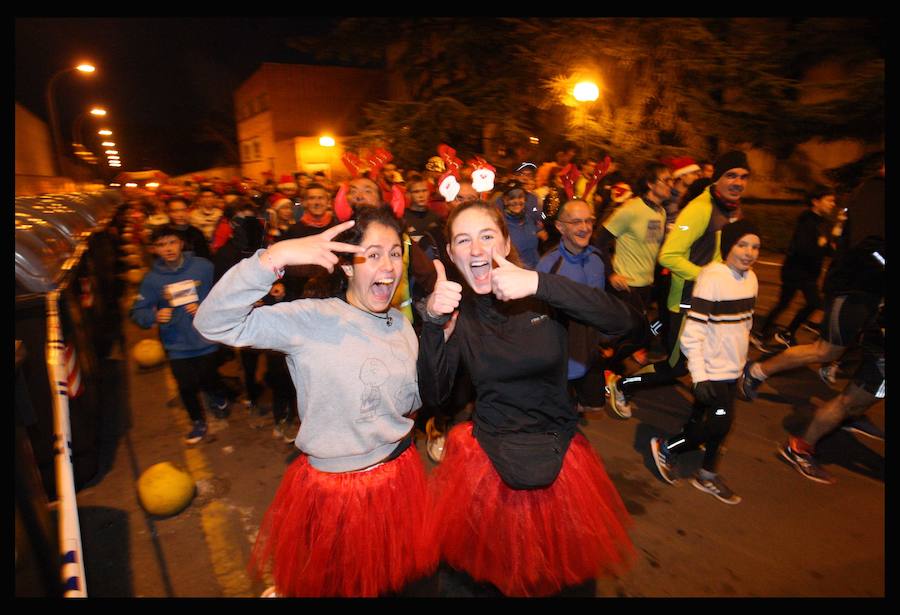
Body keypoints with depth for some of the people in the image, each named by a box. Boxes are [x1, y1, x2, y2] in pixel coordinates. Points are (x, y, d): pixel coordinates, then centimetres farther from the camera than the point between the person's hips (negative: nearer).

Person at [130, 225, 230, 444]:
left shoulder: (203, 266, -9)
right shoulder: (152, 278, -6)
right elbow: (137, 312, -2)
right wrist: (155, 316, -22)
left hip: (205, 339, -1)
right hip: (177, 345, 1)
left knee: (208, 380, 6)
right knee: (187, 387, 9)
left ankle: (219, 396, 45)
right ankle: (198, 422, 38)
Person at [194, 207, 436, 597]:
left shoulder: (401, 324, -1)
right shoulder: (310, 320, -19)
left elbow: (410, 401, 5)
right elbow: (214, 322, -28)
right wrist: (272, 258, -41)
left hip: (400, 477, 5)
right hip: (333, 487, -4)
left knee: (396, 577, 27)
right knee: (329, 583, 23)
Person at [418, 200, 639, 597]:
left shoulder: (544, 296, -11)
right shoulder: (457, 310, -8)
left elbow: (623, 322, -27)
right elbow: (433, 395, -15)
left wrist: (540, 283, -37)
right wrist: (433, 323, -29)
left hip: (557, 452, 0)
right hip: (488, 456, 1)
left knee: (563, 566, 21)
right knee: (491, 568, 19)